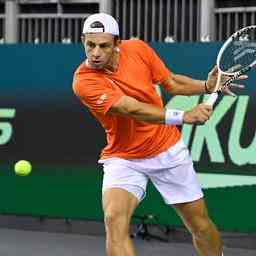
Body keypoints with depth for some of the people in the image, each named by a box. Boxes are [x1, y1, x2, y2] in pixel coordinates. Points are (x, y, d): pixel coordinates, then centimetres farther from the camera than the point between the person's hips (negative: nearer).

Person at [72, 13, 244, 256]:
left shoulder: (137, 49, -10)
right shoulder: (84, 81, -24)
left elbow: (171, 83, 6)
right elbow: (133, 109, -34)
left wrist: (207, 85, -11)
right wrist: (183, 116, -45)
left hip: (168, 151, 4)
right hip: (123, 158, -3)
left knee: (201, 224, 9)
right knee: (114, 218, -28)